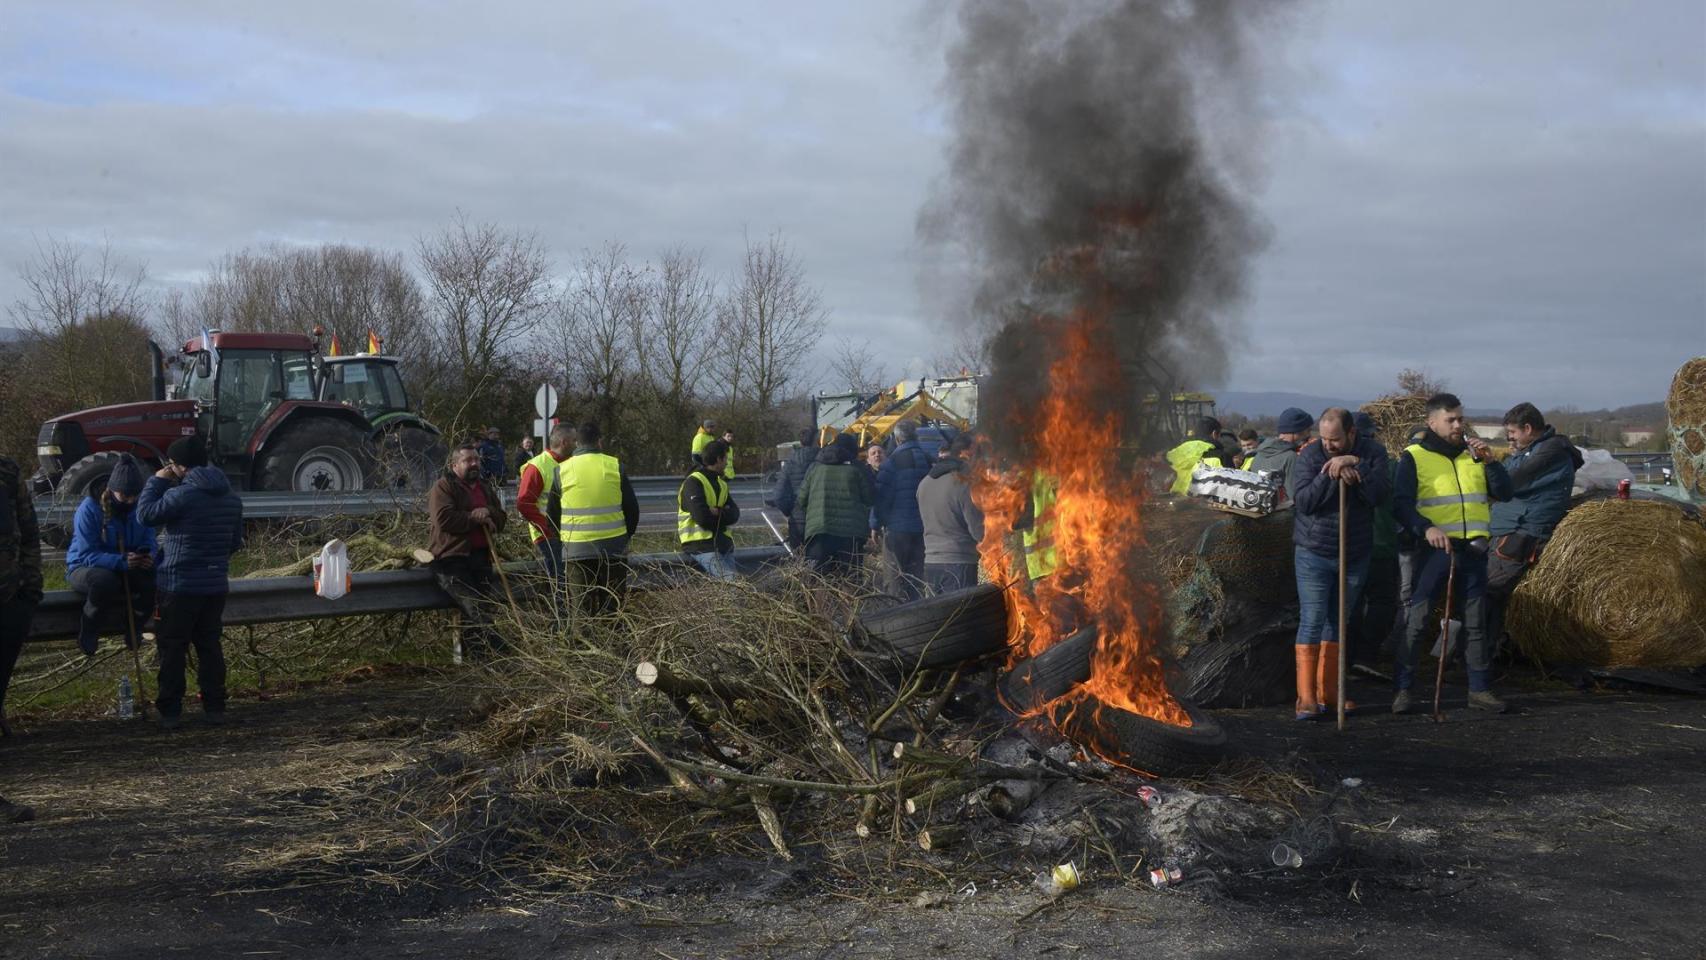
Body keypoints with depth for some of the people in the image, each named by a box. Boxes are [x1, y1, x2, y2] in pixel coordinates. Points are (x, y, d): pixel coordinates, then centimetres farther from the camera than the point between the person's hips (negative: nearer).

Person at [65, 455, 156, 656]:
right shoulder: (90, 508, -19)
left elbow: (149, 542, 0)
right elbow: (87, 554, -23)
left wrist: (148, 556, -27)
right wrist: (122, 561, -39)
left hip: (126, 568, 4)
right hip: (84, 568, -4)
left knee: (155, 577, -27)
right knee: (105, 580, -41)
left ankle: (133, 632, -4)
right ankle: (87, 634, -15)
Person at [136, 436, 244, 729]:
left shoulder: (181, 495, -17)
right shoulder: (231, 497, 7)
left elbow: (146, 514, -10)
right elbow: (236, 542, 15)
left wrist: (156, 481, 0)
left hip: (179, 585, -6)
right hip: (216, 584, 6)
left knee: (172, 649, 4)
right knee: (209, 645, 14)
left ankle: (170, 712, 7)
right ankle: (215, 707, 15)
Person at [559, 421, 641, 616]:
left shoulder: (562, 470, 0)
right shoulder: (615, 466, -1)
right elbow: (632, 508, 5)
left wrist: (561, 538, 21)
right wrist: (625, 536, 19)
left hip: (576, 550, 0)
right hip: (613, 548, 0)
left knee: (584, 611, 5)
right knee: (613, 609, 7)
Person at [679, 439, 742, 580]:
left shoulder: (721, 483, 20)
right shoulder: (693, 482, -9)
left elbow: (735, 515, 6)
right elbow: (702, 518, -21)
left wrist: (718, 513, -15)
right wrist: (724, 514, -2)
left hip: (723, 543, 8)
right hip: (701, 545, -8)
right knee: (730, 582, -24)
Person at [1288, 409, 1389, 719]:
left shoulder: (1372, 452, -2)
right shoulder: (1310, 456, -8)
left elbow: (1378, 495, -16)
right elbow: (1304, 502, -17)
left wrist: (1355, 465, -25)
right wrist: (1330, 476, -26)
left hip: (1355, 554, 3)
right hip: (1314, 553, -3)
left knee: (1338, 622, 12)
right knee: (1311, 622, -7)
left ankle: (1328, 691, 22)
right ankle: (1306, 697, -6)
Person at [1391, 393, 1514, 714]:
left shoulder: (1473, 454, 12)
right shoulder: (1414, 457, -1)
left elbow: (1504, 493, 7)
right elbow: (1401, 504, -8)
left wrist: (1489, 461, -8)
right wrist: (1426, 529, -25)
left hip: (1473, 550, 4)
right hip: (1435, 550, -4)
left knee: (1476, 623, 10)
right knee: (1416, 621, -4)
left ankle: (1480, 690, 18)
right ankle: (1402, 689, 3)